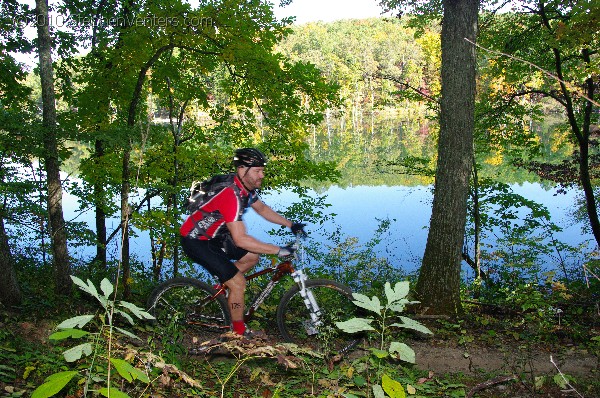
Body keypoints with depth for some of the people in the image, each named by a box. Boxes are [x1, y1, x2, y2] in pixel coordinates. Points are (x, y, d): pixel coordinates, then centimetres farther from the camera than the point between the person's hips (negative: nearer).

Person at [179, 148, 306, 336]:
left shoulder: (247, 187, -4)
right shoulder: (231, 195, -32)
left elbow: (262, 208, 15)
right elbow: (240, 240, -36)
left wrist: (290, 224, 6)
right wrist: (279, 250, -33)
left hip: (213, 235, 9)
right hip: (195, 241, -9)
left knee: (252, 257, 8)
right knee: (238, 282, -10)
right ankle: (239, 331, 8)